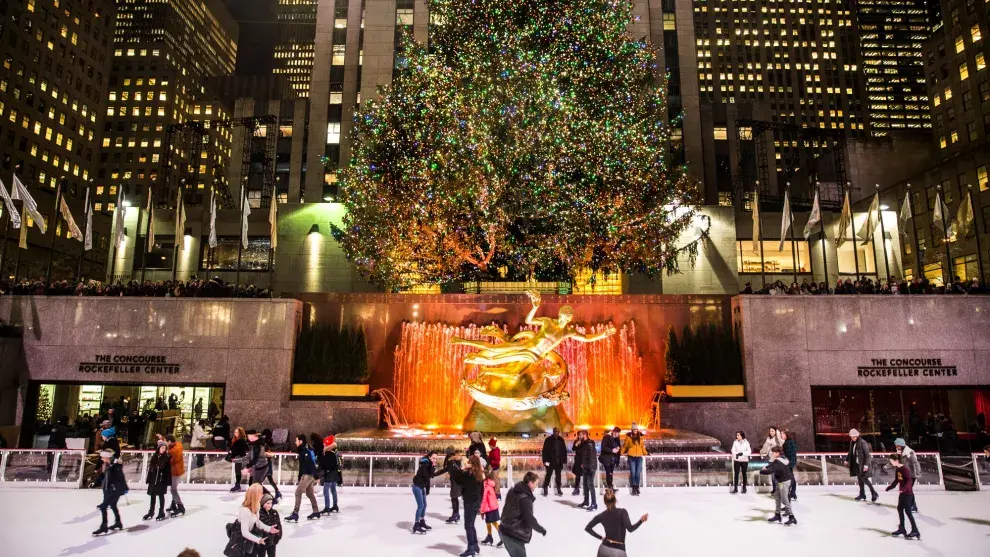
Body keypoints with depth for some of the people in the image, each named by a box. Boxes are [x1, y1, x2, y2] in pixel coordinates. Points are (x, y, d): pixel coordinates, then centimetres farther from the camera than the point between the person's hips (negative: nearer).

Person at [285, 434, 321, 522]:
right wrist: (299, 479, 23)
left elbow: (312, 464, -23)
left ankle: (295, 514, -7)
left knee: (298, 492, -9)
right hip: (305, 474, 10)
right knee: (309, 493, 17)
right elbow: (301, 466, 20)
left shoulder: (305, 451, -18)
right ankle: (316, 512, 26)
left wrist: (316, 477, -25)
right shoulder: (302, 451, 13)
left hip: (309, 475, -10)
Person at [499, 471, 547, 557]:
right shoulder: (525, 498, -24)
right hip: (514, 535, -9)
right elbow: (529, 519, -23)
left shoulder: (513, 491, 5)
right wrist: (541, 529, -8)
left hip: (505, 531, 9)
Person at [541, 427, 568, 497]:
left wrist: (564, 460, 3)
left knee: (558, 475, 9)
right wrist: (545, 461, -12)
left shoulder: (561, 440, 6)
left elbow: (564, 451, 8)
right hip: (550, 461, -3)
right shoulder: (548, 440, -5)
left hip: (558, 461, 3)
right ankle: (545, 489, 9)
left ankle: (558, 489, 17)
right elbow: (545, 451, -7)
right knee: (548, 475, 1)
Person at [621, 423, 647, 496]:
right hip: (631, 457, -2)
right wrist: (622, 453, -2)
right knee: (633, 473, -3)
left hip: (639, 457, 2)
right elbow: (625, 446, 5)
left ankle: (637, 488, 11)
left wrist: (645, 453, 17)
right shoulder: (628, 437, 0)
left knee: (638, 473, 1)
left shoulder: (640, 437, 8)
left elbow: (642, 446, 19)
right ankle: (633, 488, 5)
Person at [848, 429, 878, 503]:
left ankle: (874, 494, 2)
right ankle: (862, 495, 20)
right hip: (857, 464, 8)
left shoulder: (862, 442, -17)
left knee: (864, 478, -9)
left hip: (863, 464, -8)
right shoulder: (852, 443, 6)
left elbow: (867, 454, -18)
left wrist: (866, 465, -21)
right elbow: (851, 453, 17)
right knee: (860, 479, 12)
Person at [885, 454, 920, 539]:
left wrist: (903, 489, -38)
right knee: (900, 509, 13)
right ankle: (901, 529, 23)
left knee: (907, 511, -5)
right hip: (902, 493, 9)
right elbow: (896, 480, 16)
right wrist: (890, 487, 18)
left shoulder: (905, 468, -20)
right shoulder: (897, 469, 6)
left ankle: (915, 531, 4)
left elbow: (909, 480, -28)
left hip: (908, 493, -9)